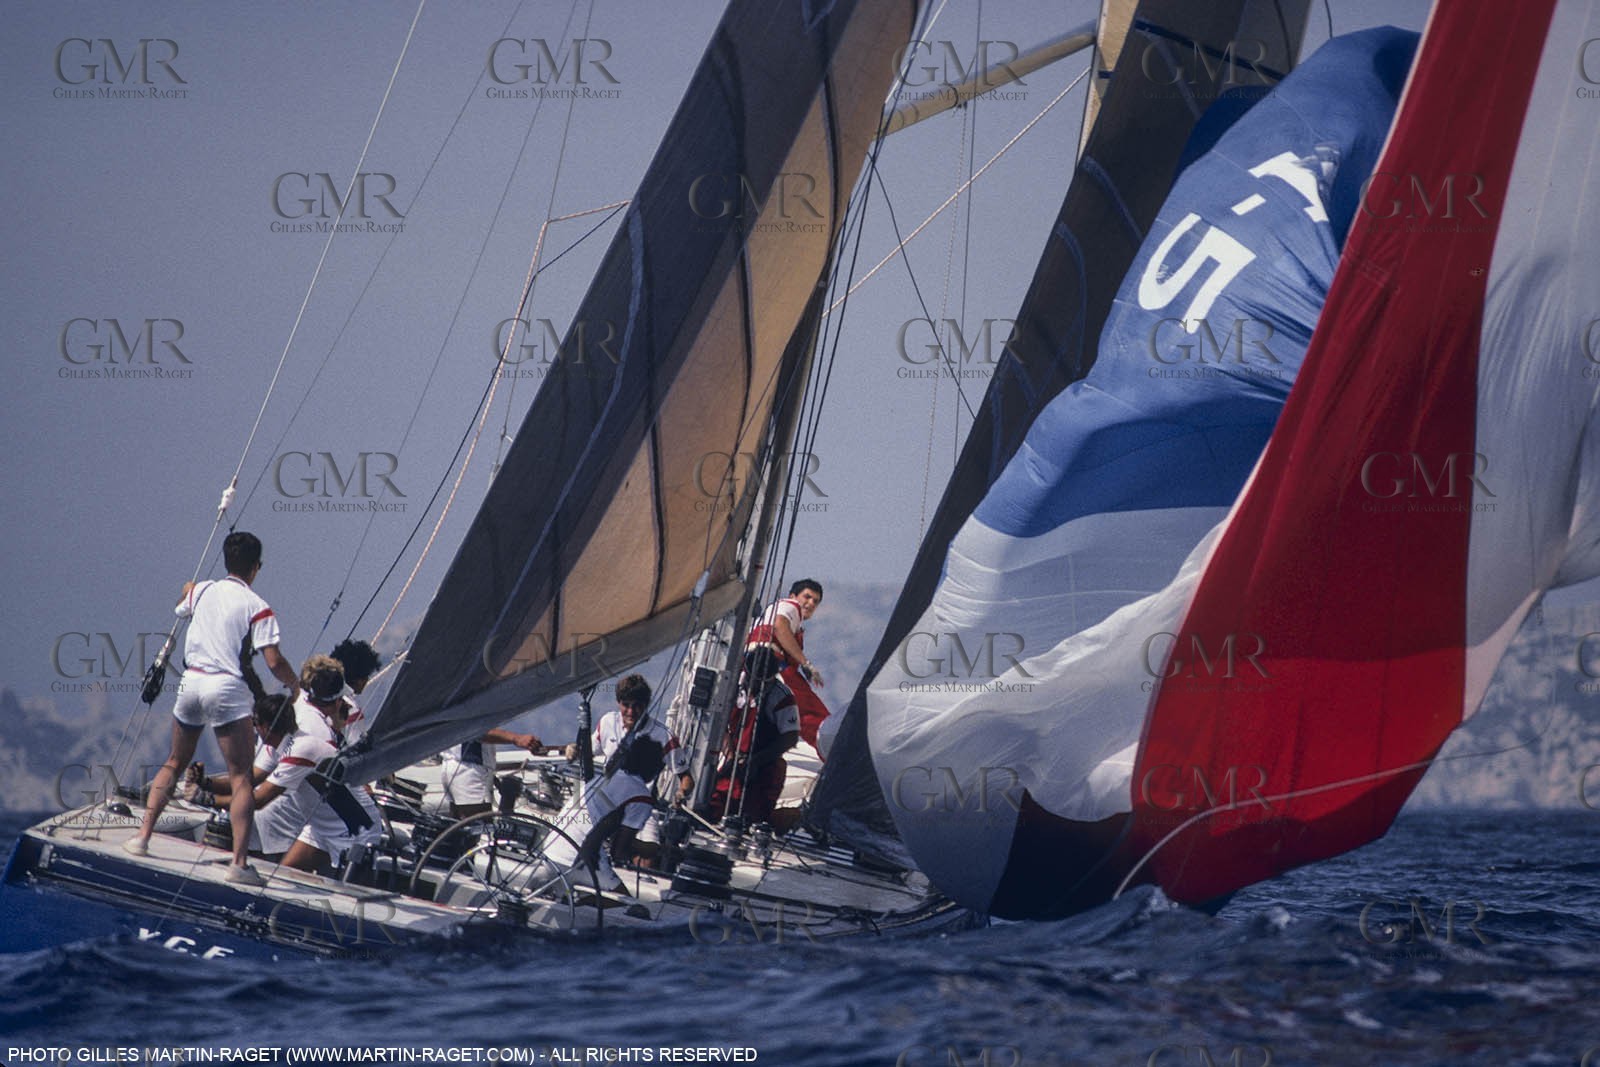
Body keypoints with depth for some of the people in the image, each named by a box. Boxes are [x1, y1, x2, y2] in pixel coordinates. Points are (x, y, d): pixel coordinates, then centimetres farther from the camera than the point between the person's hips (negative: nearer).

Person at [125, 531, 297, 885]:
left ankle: (143, 835, 19)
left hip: (191, 683, 5)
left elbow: (180, 610, 35)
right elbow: (274, 662, -12)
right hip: (227, 689, -5)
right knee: (241, 778, -4)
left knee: (174, 763, 23)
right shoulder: (257, 607, -5)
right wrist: (297, 687, 6)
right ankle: (240, 862, -13)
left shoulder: (202, 591, 10)